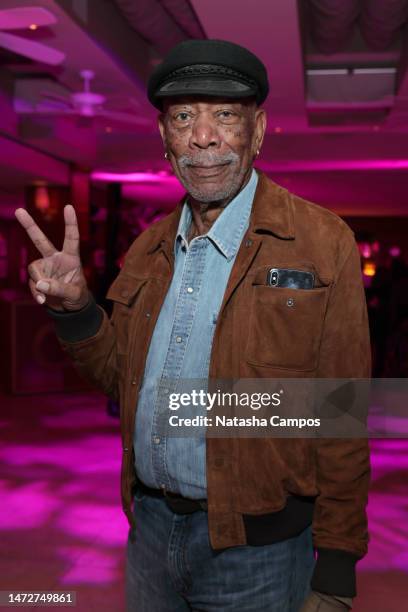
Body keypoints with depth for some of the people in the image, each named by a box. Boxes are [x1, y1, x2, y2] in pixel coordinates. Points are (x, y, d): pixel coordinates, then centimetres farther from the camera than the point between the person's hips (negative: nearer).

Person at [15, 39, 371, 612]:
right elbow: (122, 379, 11)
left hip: (255, 547, -5)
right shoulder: (149, 249, 4)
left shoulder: (322, 242, -13)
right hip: (150, 525, 5)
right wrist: (75, 306, -7)